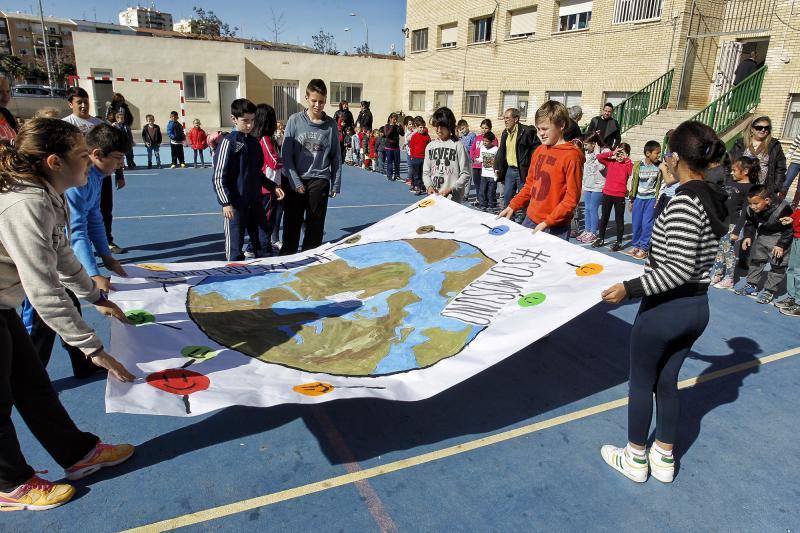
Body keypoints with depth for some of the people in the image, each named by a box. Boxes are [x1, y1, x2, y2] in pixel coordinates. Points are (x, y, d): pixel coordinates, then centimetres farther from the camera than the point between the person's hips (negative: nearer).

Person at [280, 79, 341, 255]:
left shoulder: (330, 124, 2)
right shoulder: (295, 120, -2)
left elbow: (336, 157, 5)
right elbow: (286, 154, -2)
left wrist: (336, 184, 1)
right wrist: (295, 181, -8)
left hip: (319, 181, 1)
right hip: (294, 181, 0)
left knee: (315, 225, 6)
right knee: (291, 224, 6)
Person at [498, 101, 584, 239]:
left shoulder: (571, 155, -11)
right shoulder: (539, 151, 9)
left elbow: (571, 199, -14)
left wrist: (547, 222, -18)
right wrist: (512, 206, 9)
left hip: (555, 228, -6)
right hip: (530, 220, 6)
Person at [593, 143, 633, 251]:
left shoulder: (627, 164, -2)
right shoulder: (610, 161, 4)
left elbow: (632, 172, -20)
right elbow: (599, 157, -6)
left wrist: (626, 159, -19)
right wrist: (612, 153, -12)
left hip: (620, 196, -3)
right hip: (607, 193, 3)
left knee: (619, 219, 4)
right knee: (604, 217, 13)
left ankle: (619, 242, 11)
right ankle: (600, 239, 24)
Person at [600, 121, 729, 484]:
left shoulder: (684, 201, -22)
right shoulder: (715, 199, 4)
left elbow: (680, 269, -26)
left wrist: (630, 288, -24)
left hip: (664, 309, -8)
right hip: (698, 308, 8)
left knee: (641, 383, 11)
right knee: (667, 382, 21)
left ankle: (635, 460, 28)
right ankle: (665, 459, 35)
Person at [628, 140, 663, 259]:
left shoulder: (659, 166, -6)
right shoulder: (638, 165, -5)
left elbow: (660, 183, -1)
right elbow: (634, 183, 2)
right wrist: (631, 200, 5)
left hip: (651, 199, -1)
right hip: (639, 198, 1)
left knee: (647, 224, -2)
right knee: (636, 223, 7)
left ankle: (644, 248, 9)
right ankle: (636, 245, 23)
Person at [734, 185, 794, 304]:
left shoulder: (782, 209, -33)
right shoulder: (750, 210, -19)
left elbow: (789, 229, -21)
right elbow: (750, 224, 2)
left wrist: (781, 245, -22)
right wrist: (748, 236, -12)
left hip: (780, 237, -6)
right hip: (762, 236, 6)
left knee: (777, 265, -2)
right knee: (755, 259, 13)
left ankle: (769, 291, 6)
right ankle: (751, 285, 26)